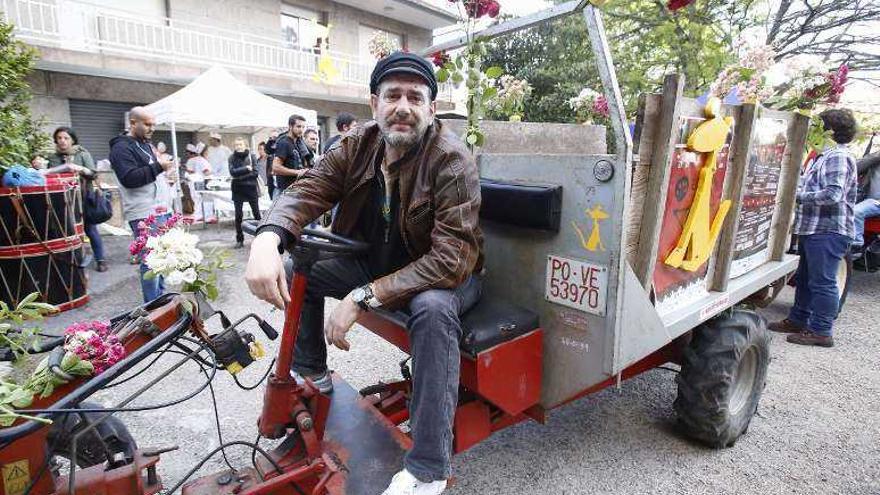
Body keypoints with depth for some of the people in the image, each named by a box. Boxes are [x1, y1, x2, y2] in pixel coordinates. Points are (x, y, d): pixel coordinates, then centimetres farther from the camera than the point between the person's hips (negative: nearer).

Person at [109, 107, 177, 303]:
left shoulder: (145, 144, 21)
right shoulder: (122, 148, -8)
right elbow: (129, 178, -21)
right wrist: (158, 167, -21)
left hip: (160, 210, 9)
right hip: (145, 215, -9)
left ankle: (161, 298, 25)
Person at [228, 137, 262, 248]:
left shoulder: (251, 156, 1)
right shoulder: (232, 157, 5)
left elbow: (255, 172, -8)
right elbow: (232, 172, -10)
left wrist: (240, 176, -11)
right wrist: (246, 169, -14)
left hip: (251, 188, -1)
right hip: (237, 190, 1)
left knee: (256, 214, 3)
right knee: (238, 216, 2)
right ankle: (239, 240, 10)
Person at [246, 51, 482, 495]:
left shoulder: (453, 161, -24)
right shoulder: (358, 146, -4)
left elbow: (450, 260, -31)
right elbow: (307, 190, -12)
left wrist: (364, 297, -36)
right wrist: (267, 238, -35)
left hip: (444, 274, -5)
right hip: (375, 261, 6)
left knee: (432, 309, -38)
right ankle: (311, 376, 18)